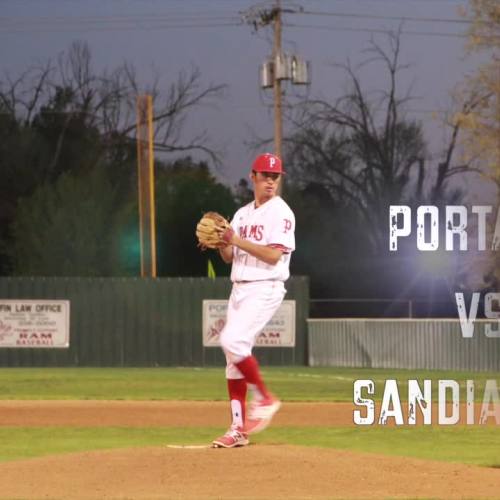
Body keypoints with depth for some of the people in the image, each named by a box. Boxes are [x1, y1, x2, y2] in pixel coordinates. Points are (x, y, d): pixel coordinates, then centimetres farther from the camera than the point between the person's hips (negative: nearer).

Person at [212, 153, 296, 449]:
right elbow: (229, 257, 16)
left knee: (233, 341, -24)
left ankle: (264, 399, -8)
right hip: (239, 289, 8)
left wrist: (237, 240, -19)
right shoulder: (243, 214, 17)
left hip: (265, 289, -8)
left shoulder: (281, 213, -7)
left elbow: (273, 255, -17)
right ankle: (238, 429, 6)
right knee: (234, 356, 4)